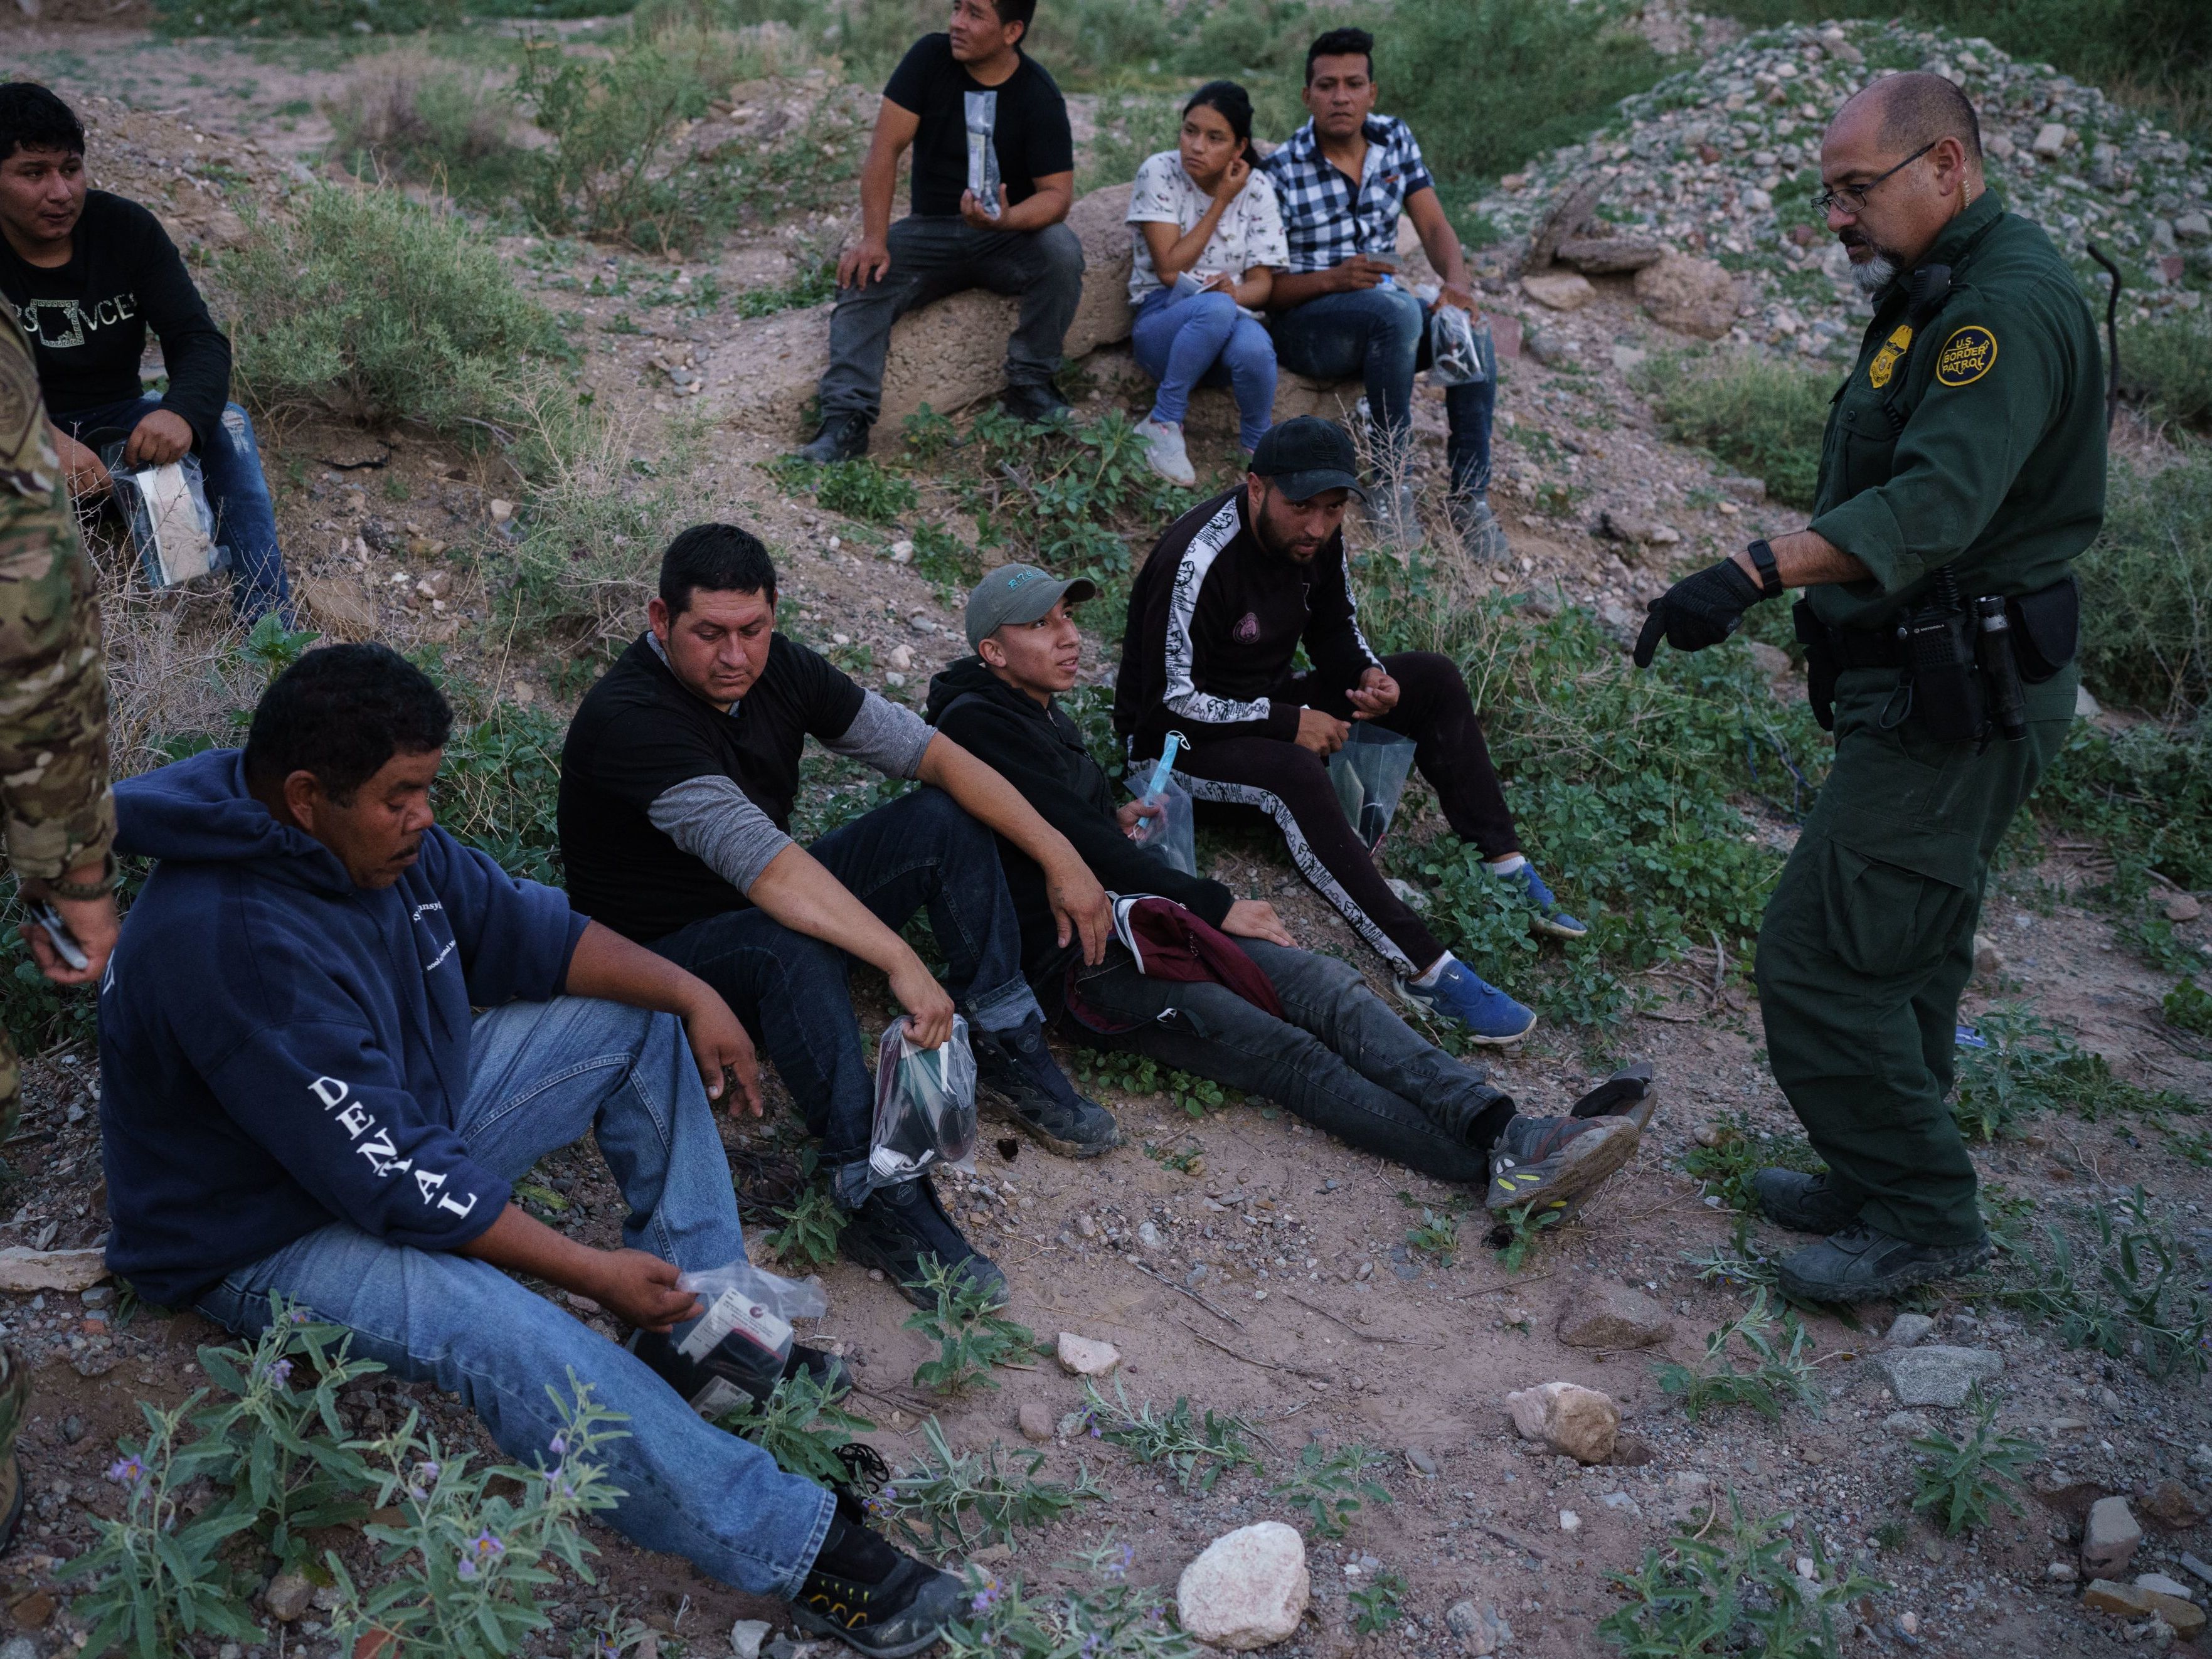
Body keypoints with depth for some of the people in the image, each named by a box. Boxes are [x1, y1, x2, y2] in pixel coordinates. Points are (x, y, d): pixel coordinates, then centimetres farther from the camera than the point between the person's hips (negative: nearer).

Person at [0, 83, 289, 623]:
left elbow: (198, 338, -14)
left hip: (115, 427, 3)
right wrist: (46, 441, -45)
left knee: (225, 422, -23)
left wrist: (183, 412, -37)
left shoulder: (126, 228, -6)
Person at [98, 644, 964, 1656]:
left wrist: (690, 995, -7)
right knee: (508, 1334, -37)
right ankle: (796, 1549, -26)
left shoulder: (374, 838, -7)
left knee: (642, 1025, 6)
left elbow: (522, 929, 6)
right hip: (270, 1237, -10)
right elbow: (395, 1180, -33)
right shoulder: (234, 945, -34)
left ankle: (701, 1335, 0)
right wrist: (596, 1274, -28)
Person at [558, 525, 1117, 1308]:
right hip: (665, 953, -8)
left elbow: (930, 751, -6)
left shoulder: (777, 668, -7)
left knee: (944, 818, -7)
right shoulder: (629, 717, -29)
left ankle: (1008, 1053, -6)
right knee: (791, 948, -40)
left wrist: (1061, 858, -11)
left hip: (769, 906, 8)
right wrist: (901, 961, -47)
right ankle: (878, 1199, -37)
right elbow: (761, 860, -40)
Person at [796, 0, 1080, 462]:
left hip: (1007, 234, -1)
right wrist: (874, 239, -21)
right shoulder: (930, 57, -7)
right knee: (863, 276, -23)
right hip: (931, 230, 2)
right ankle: (847, 419, -32)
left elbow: (1058, 193, -15)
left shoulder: (1040, 96, -12)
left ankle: (1029, 385, -14)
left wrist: (1007, 220, -37)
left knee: (1062, 251, -31)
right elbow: (885, 148, -11)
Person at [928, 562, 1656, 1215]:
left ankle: (1505, 1128, -29)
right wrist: (1218, 907, -12)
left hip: (1142, 919, 9)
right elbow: (1073, 846, -17)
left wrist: (1111, 824, 12)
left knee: (1325, 984, -14)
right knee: (1286, 1054, -23)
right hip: (1081, 964, -9)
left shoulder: (1041, 712, 20)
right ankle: (1504, 1165, -35)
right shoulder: (978, 724, -11)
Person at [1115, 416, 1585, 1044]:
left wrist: (1369, 673, -11)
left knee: (1433, 679, -3)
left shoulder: (1318, 535, -6)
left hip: (1268, 706, 8)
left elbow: (1336, 628, 11)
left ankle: (1510, 874, -5)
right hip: (1177, 738, -8)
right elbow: (1170, 703, -27)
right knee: (1295, 772, -39)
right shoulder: (1198, 562, -29)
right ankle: (1426, 970, -37)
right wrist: (1287, 722, -25)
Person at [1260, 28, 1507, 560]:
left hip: (1389, 309, 5)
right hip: (1306, 322, -5)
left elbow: (1434, 226, 2)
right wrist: (1334, 279, -28)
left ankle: (1471, 497, -16)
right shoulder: (1280, 171, -10)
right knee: (1397, 311, -36)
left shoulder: (1395, 139, 6)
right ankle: (1390, 488, -28)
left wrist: (1457, 281, -19)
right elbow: (1265, 287, -10)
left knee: (1470, 332, -24)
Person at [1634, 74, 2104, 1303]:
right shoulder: (1943, 291, 15)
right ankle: (1883, 1183, 32)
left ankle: (1922, 1213, 6)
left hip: (1962, 704, -11)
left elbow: (1941, 499, -34)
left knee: (1822, 955, -9)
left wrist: (1756, 573, -45)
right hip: (1939, 691, 11)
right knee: (1905, 949, 19)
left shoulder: (2010, 303, -19)